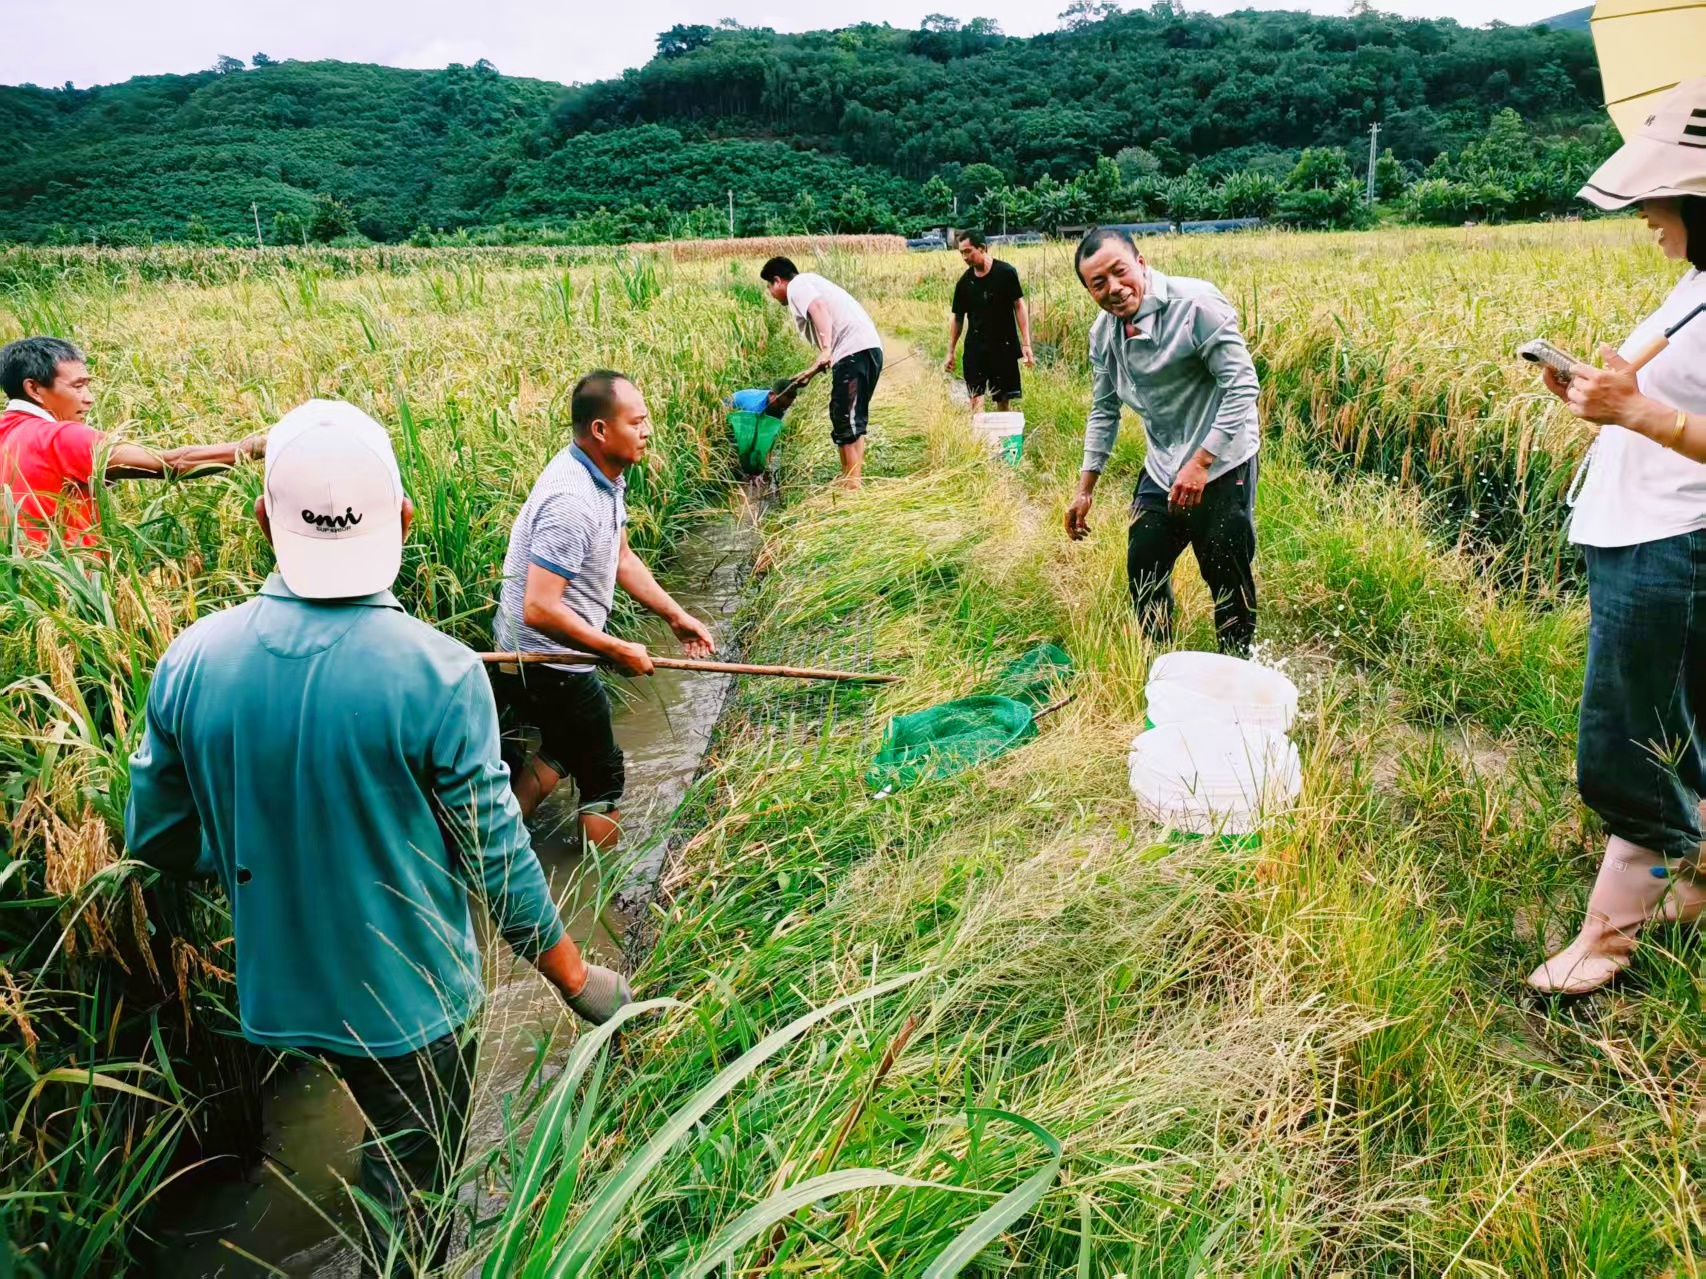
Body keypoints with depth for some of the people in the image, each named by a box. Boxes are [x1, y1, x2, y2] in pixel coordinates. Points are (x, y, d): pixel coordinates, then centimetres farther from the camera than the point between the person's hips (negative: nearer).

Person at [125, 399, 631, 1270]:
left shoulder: (188, 663, -13)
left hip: (279, 993, 5)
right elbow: (497, 861, -19)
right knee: (408, 1183, 20)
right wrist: (576, 980, -3)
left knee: (392, 1141, 32)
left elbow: (156, 838, -1)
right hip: (412, 1000, -5)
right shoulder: (439, 676, -26)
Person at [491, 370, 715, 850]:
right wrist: (619, 651, -24)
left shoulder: (605, 476, 0)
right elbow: (539, 609, -33)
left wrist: (676, 615, 10)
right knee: (602, 774, 7)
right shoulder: (572, 500, -31)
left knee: (564, 747, 28)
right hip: (551, 662, -10)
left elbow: (621, 558, 13)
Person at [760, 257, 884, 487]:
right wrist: (811, 372, 41)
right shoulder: (811, 283, 32)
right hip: (868, 348, 10)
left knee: (846, 422, -8)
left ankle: (853, 487, -9)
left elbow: (819, 307, -20)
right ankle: (851, 481, 24)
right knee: (851, 420, 17)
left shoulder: (797, 286, 3)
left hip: (854, 351, -10)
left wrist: (826, 349, -32)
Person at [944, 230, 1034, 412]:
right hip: (975, 347, 2)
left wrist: (1026, 343, -10)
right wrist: (950, 351, 8)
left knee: (1003, 398, 4)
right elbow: (957, 317, 11)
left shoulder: (1006, 272, -5)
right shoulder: (965, 282, 4)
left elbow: (1019, 306, -4)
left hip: (1004, 346, -2)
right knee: (976, 398, -7)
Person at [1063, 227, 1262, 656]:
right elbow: (1104, 411, 11)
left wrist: (1201, 463, -24)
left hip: (1222, 464, -6)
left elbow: (1243, 387, -21)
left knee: (1228, 579, 2)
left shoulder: (1196, 304, -21)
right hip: (1162, 470, 7)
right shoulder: (1103, 333, -1)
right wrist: (1085, 489, 10)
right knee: (1143, 570, 12)